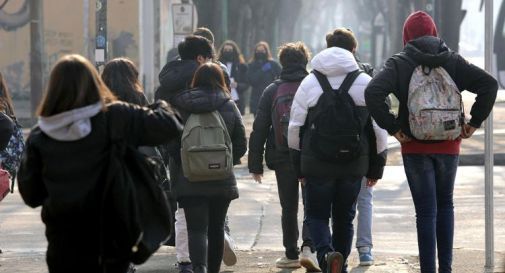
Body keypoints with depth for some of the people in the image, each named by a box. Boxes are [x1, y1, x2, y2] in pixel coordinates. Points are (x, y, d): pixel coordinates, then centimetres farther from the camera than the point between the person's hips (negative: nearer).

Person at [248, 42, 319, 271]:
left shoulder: (272, 91, 3)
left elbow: (259, 130, 3)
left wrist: (255, 164, 7)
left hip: (282, 159, 1)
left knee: (289, 208, 13)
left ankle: (291, 254, 17)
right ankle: (308, 247, -16)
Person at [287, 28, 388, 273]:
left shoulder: (309, 83, 0)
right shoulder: (366, 83, 1)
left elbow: (295, 128, 2)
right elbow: (379, 129, 2)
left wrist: (299, 167, 11)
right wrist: (376, 167, 11)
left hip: (317, 164, -1)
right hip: (353, 166, 1)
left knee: (317, 215, 7)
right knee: (344, 217, 15)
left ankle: (326, 253, -19)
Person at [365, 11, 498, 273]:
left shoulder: (399, 64, -5)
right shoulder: (452, 60, 2)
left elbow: (373, 93, -19)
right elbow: (489, 84, -7)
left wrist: (392, 128, -12)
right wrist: (474, 122, -2)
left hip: (415, 147, -2)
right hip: (448, 145, 2)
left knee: (426, 211, 1)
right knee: (445, 204, 18)